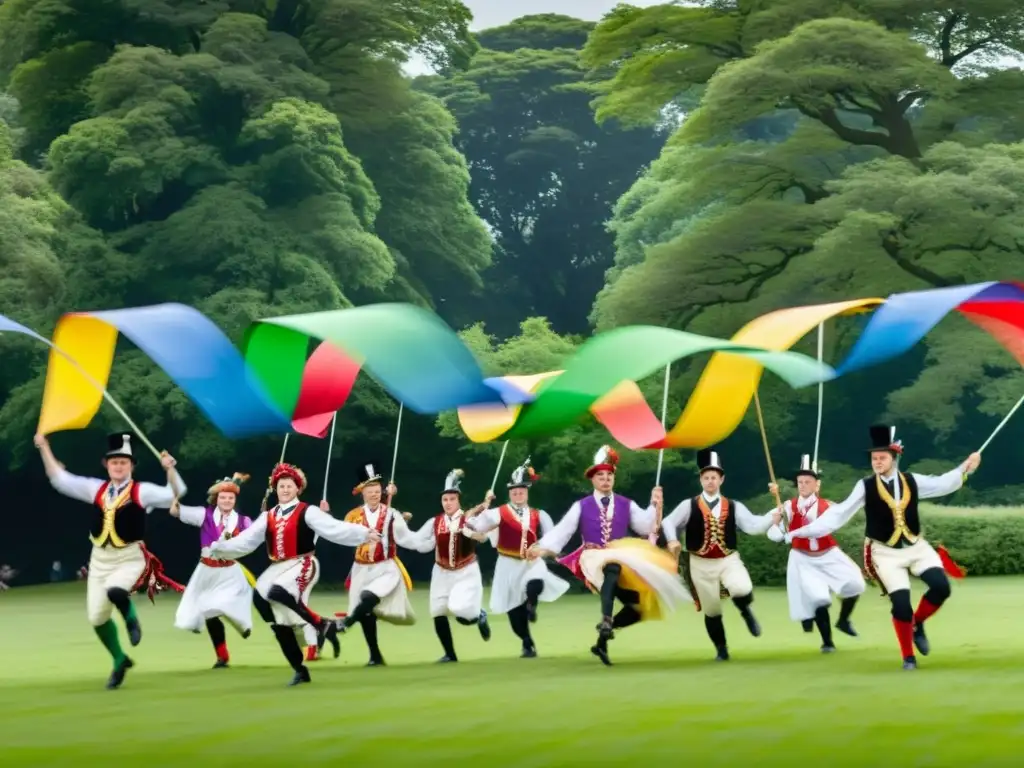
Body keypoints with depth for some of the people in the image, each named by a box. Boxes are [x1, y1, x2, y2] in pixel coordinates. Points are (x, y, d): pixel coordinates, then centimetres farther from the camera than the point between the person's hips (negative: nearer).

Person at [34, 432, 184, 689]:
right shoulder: (96, 489, 7)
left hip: (130, 558, -5)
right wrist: (44, 449, 8)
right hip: (100, 559, 5)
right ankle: (119, 660, 28)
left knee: (115, 591, -35)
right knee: (97, 617, 4)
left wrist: (170, 468, -30)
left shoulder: (142, 491, -5)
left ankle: (131, 620, 1)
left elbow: (175, 494, -13)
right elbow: (60, 479, 13)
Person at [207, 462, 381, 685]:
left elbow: (335, 528, -12)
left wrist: (364, 533, -24)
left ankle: (323, 625, -23)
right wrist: (218, 548, 6)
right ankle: (300, 670, 16)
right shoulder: (267, 517, 14)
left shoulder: (308, 512, -2)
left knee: (278, 592, -36)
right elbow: (244, 541, 13)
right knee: (280, 623, 4)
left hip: (302, 565, -6)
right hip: (277, 569, 6)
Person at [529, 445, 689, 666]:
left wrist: (654, 506, -14)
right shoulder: (581, 506, 7)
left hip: (623, 561, 4)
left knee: (641, 604, -7)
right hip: (594, 559, -4)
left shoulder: (627, 505, 12)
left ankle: (603, 639, 6)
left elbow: (646, 527, 1)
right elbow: (562, 531, 0)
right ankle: (606, 622, -52)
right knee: (612, 568, -41)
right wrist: (544, 548, -16)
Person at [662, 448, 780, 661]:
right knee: (712, 611, 7)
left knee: (743, 590, -29)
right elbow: (669, 522, -6)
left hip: (728, 560, 0)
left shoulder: (734, 507, 1)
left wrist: (772, 518, -27)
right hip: (701, 564, 0)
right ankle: (721, 649, 29)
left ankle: (746, 612, 7)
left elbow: (753, 526, -8)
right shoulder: (689, 506, -3)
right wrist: (672, 540, -27)